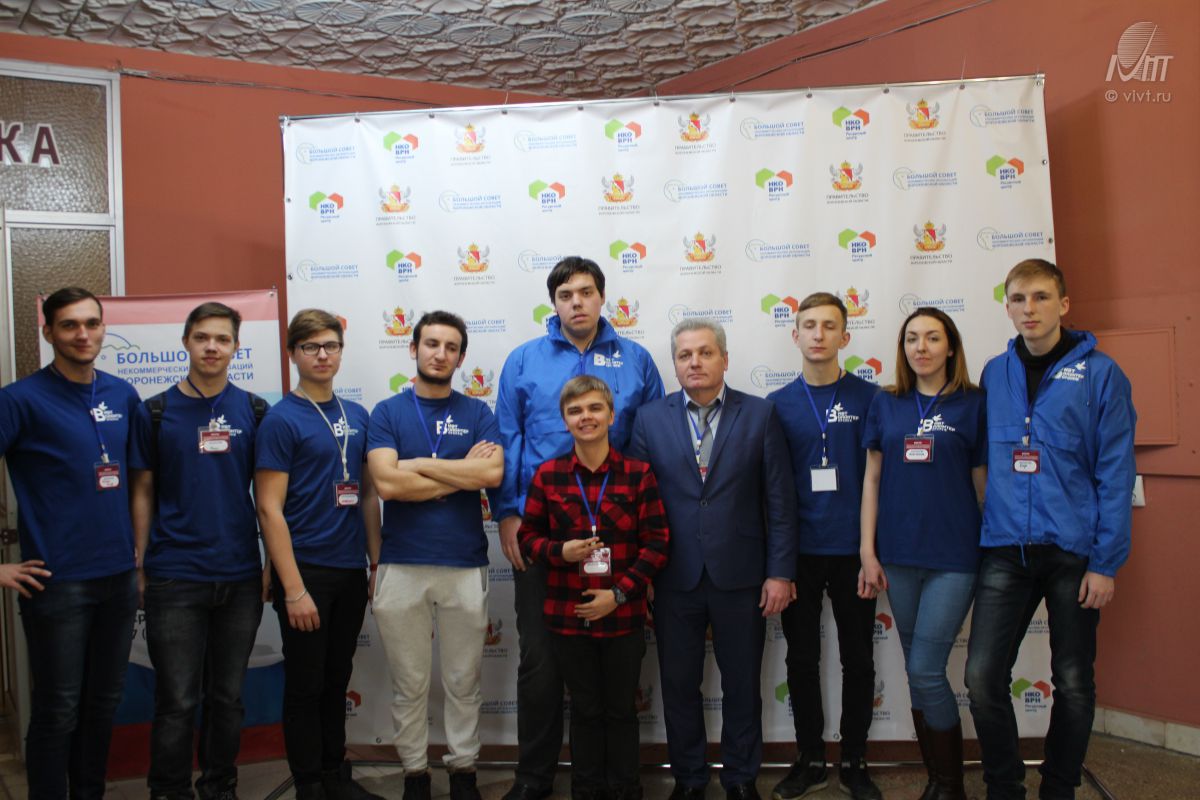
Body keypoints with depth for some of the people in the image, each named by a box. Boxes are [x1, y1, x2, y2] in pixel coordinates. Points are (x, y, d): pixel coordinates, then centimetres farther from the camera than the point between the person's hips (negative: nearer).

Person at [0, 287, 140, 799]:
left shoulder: (123, 396, 7)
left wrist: (140, 551, 11)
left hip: (120, 577, 5)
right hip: (56, 582, -5)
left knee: (103, 703, 16)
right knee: (57, 710, 5)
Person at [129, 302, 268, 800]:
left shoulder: (253, 411, 4)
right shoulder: (155, 413, 2)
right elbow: (144, 492, 5)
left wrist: (273, 563, 3)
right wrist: (139, 564, 1)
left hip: (240, 576, 2)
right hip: (173, 578, -1)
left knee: (228, 697, 12)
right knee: (177, 701, 3)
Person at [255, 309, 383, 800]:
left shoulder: (357, 417, 8)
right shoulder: (281, 420, -8)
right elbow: (270, 509, -12)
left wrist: (377, 562, 5)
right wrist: (293, 588, -16)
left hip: (351, 572, 5)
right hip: (305, 571, -5)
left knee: (337, 680, 16)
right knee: (305, 685, 6)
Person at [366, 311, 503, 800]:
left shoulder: (477, 413, 5)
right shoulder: (387, 412, 2)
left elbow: (493, 473, -13)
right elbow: (387, 483, -13)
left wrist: (419, 465, -11)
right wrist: (462, 473, -9)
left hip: (465, 566, 1)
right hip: (401, 567, 0)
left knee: (463, 682, 11)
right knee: (409, 684, 10)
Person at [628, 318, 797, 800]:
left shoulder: (760, 415, 0)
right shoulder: (650, 418, 2)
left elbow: (779, 500, -1)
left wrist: (780, 572, -5)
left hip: (740, 577, 0)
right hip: (674, 578, 1)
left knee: (742, 685, 12)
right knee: (678, 685, 12)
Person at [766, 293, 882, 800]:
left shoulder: (868, 397, -1)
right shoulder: (778, 405, 2)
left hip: (853, 549, -1)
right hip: (798, 551, 1)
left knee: (858, 659, 9)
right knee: (802, 659, 10)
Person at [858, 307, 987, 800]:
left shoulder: (972, 405, -1)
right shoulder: (886, 404, 6)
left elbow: (983, 482, 2)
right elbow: (873, 478, 7)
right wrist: (868, 551, 2)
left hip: (954, 556, -3)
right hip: (899, 555, 3)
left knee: (926, 671, -6)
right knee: (917, 671, 11)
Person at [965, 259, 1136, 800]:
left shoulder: (1099, 373, -3)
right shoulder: (995, 374, 8)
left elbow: (1115, 472, -5)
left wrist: (1107, 562, -9)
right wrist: (989, 529, 5)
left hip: (1074, 552, -2)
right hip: (1006, 548, 2)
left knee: (1074, 683, 10)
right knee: (983, 676, -3)